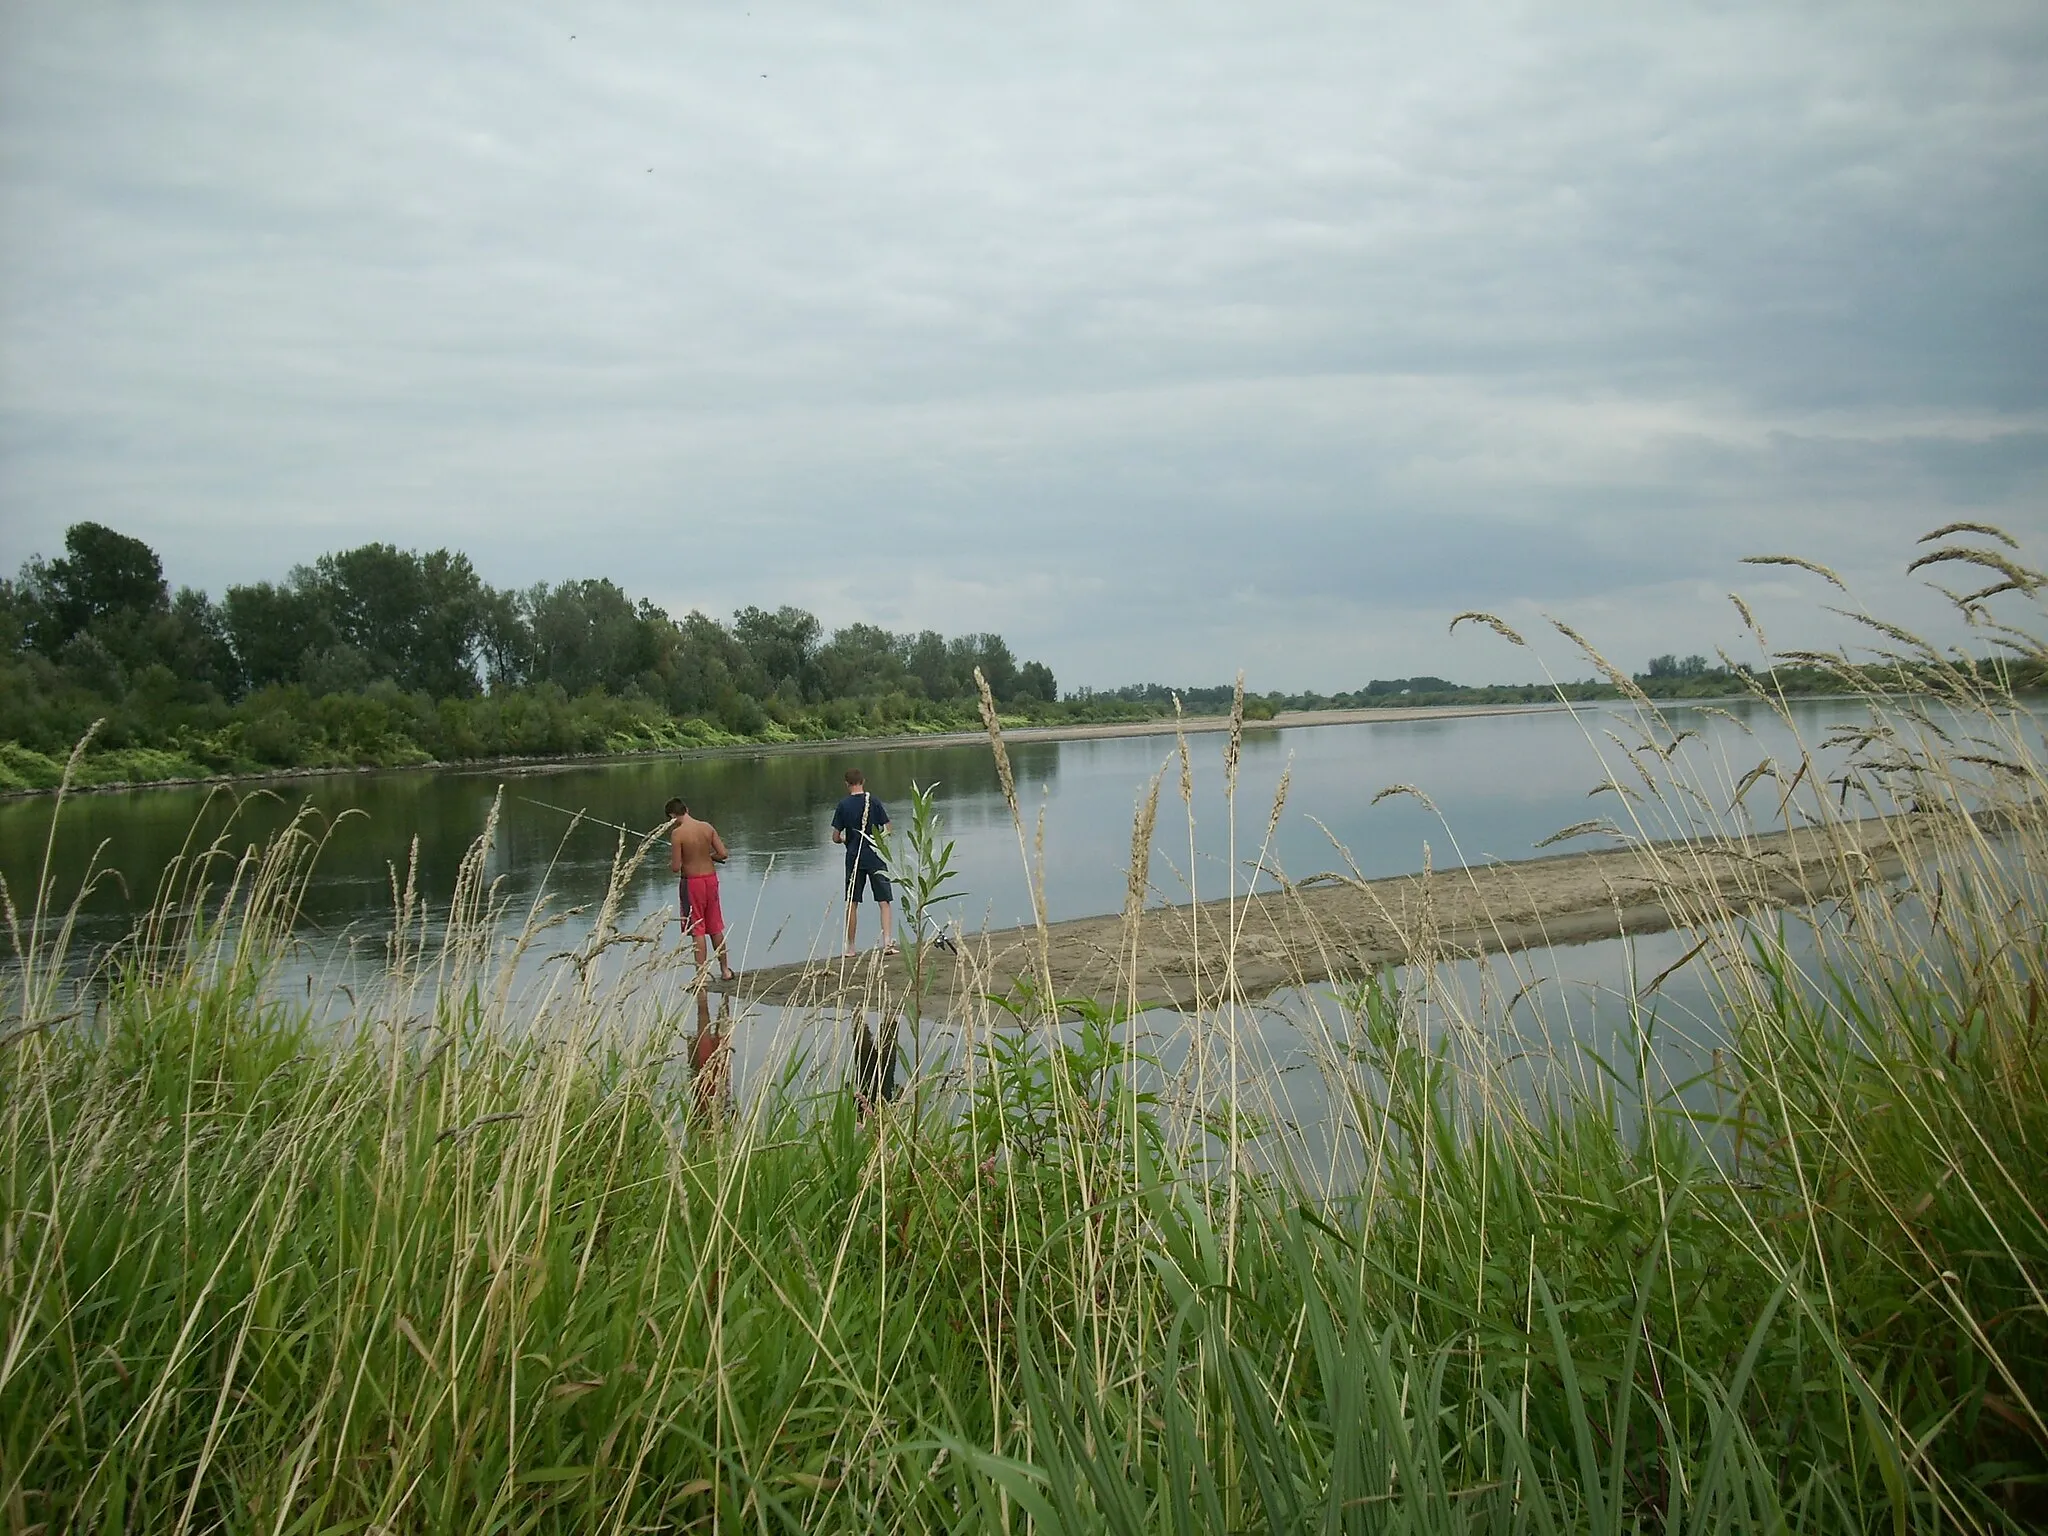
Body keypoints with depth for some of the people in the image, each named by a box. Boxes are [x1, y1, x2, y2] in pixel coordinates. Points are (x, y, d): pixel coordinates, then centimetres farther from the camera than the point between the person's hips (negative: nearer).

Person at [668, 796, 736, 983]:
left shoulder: (677, 833, -15)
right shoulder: (708, 827, -1)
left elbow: (676, 867, -16)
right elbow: (723, 854, -2)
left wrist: (672, 861, 6)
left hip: (692, 882, -5)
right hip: (711, 878, 5)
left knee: (697, 929, 2)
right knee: (715, 927, 16)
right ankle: (725, 970, 24)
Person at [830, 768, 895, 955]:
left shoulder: (843, 805, -3)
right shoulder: (874, 802, -4)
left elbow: (835, 837, -3)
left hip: (853, 857, 1)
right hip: (875, 857, -1)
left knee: (852, 903, 9)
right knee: (884, 901, 2)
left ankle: (850, 947, 14)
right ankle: (887, 941, -11)